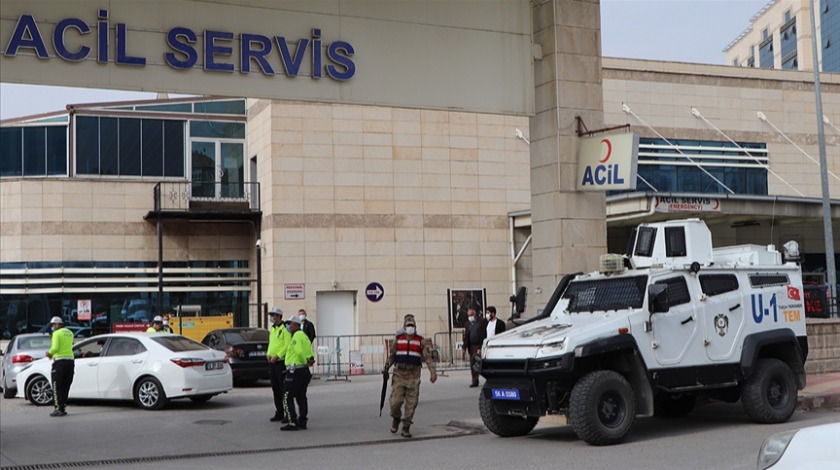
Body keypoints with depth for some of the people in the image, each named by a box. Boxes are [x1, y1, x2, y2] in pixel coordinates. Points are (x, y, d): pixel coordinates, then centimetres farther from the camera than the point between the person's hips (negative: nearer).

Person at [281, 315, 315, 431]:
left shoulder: (297, 336, -14)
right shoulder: (304, 336, 19)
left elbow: (299, 352, -25)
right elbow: (309, 352, 15)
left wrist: (305, 361, -11)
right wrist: (309, 360, -3)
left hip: (295, 370, -10)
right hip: (304, 370, 10)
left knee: (287, 397, -6)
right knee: (301, 397, 14)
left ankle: (292, 423, -11)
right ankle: (302, 422, 15)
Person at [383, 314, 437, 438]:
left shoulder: (421, 341, 5)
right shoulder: (398, 340, 8)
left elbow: (428, 357, -2)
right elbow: (392, 356, 15)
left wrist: (433, 372, -13)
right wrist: (386, 368, 1)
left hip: (413, 377, 0)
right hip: (399, 375, 0)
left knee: (411, 403, -2)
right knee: (395, 401, -6)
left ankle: (406, 428, 9)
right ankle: (396, 418, 24)